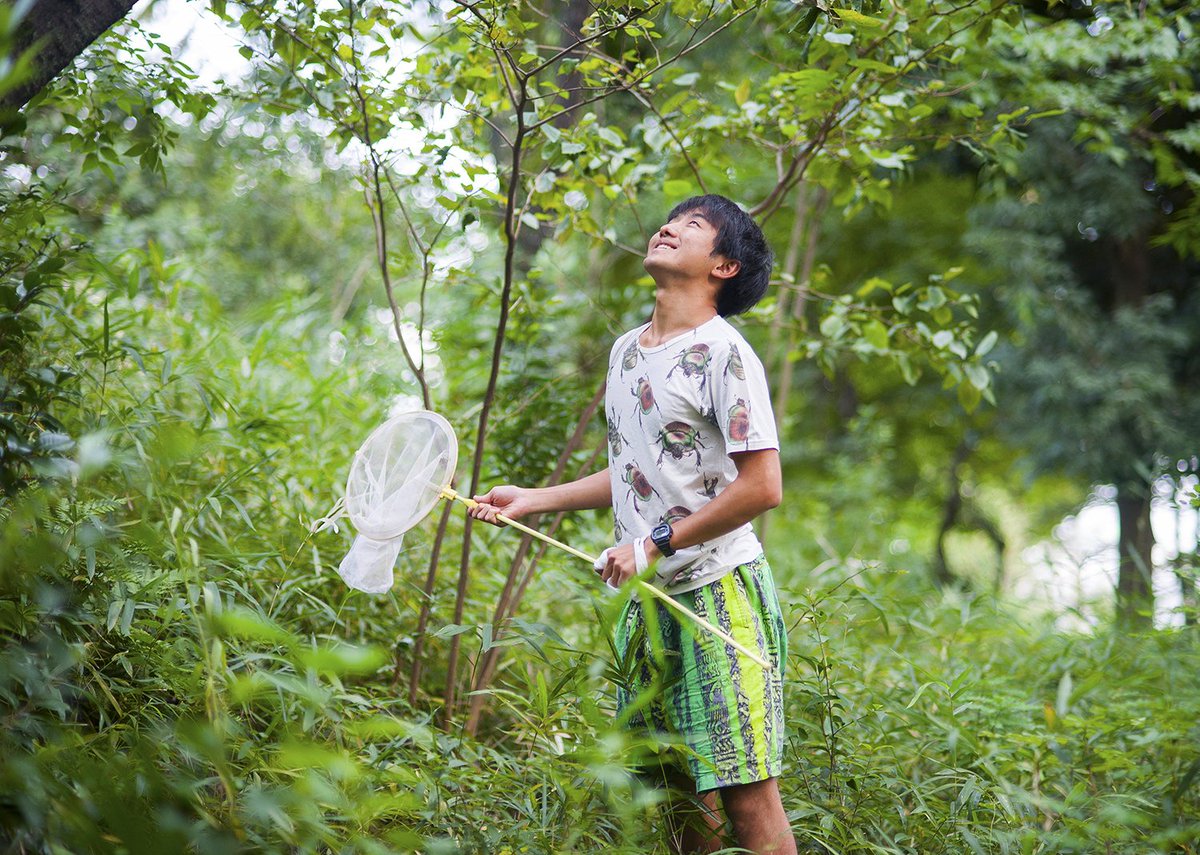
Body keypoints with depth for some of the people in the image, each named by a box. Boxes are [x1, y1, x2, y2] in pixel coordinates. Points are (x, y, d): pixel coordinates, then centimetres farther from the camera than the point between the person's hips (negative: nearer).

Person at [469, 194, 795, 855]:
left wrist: (655, 543, -15)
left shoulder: (723, 354, -10)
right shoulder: (625, 351, 14)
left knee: (746, 795, -10)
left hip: (718, 590, -7)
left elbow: (762, 487, -15)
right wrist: (532, 500, 17)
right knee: (676, 791, 9)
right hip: (650, 598, 7)